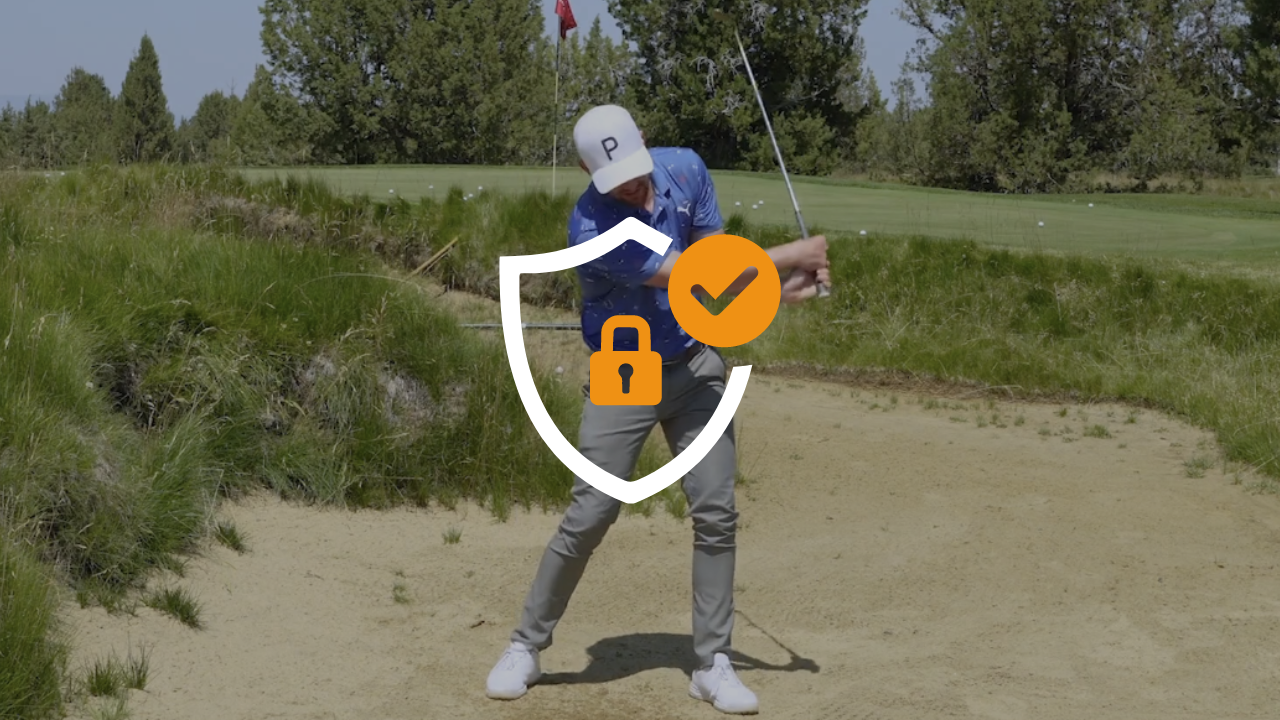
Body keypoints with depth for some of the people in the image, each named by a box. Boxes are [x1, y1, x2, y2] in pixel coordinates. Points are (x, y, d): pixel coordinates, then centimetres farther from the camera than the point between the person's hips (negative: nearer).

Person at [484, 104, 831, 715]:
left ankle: (712, 664, 5)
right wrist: (790, 254, -22)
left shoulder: (685, 168, -8)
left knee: (716, 514, -3)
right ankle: (527, 646, 10)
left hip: (695, 365, 5)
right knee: (589, 516, -7)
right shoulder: (593, 228, -28)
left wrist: (779, 284, -19)